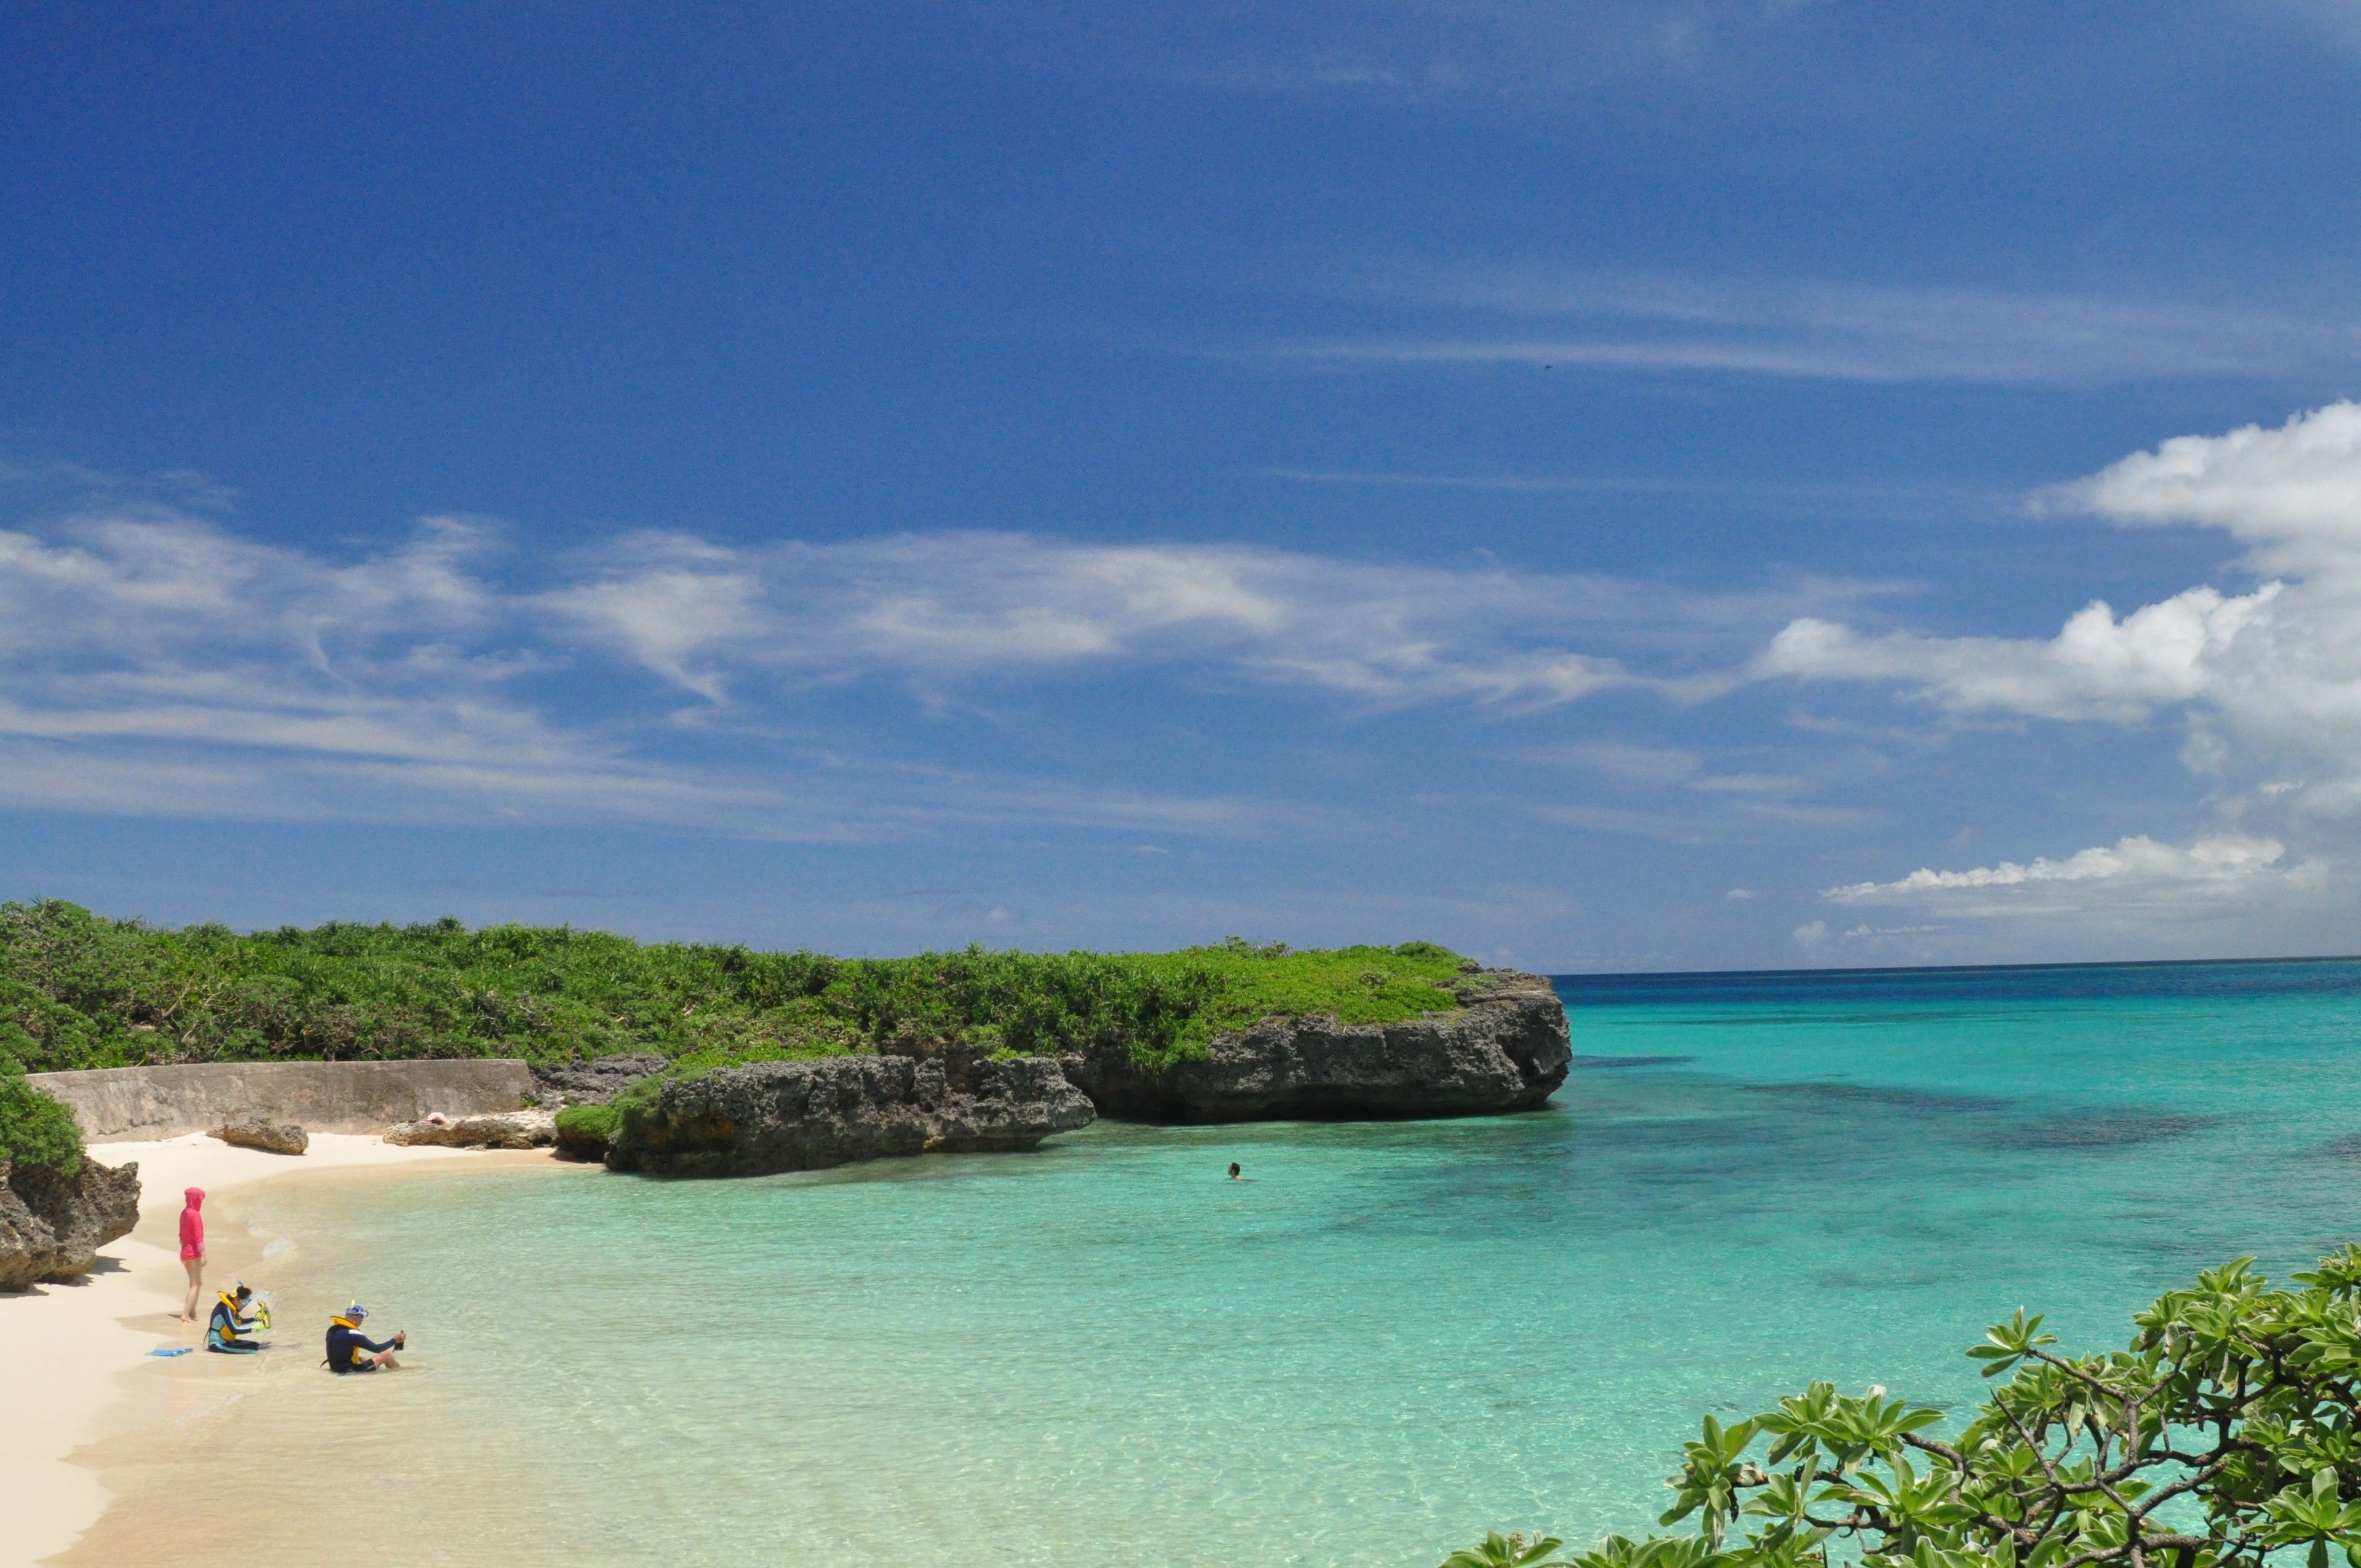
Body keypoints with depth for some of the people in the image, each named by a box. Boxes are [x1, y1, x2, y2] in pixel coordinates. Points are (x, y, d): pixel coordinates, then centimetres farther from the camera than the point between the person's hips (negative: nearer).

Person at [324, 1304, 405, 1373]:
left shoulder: (332, 1330, 2)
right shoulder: (353, 1334, -22)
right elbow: (377, 1349, -17)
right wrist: (395, 1340, -5)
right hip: (350, 1371, -8)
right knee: (386, 1355, 3)